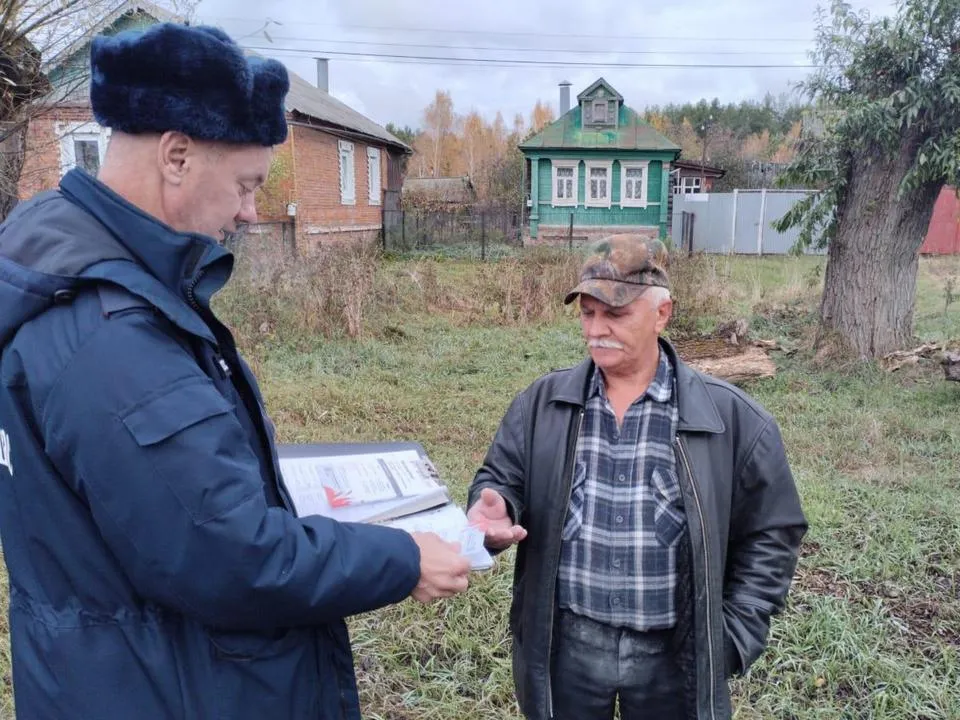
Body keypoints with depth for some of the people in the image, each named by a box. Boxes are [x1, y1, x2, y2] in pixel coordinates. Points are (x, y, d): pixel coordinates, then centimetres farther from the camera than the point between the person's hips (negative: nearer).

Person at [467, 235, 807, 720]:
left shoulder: (731, 419, -8)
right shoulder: (542, 403, -3)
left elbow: (770, 534, 0)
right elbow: (499, 480, 4)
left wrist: (733, 636, -4)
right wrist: (496, 509, -19)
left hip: (674, 656, -1)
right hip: (563, 646, 1)